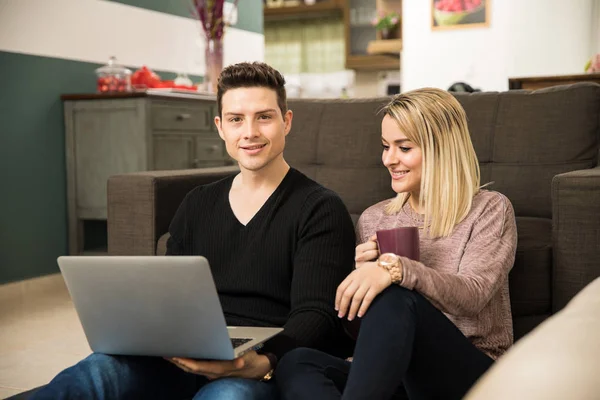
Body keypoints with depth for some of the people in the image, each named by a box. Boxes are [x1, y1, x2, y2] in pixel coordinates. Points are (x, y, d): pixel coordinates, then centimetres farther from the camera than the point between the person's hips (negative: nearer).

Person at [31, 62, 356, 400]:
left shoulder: (320, 209, 0)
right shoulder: (196, 206, 17)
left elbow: (315, 314, -10)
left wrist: (263, 363, -30)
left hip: (271, 369, -3)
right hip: (188, 363, 4)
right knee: (98, 371, -27)